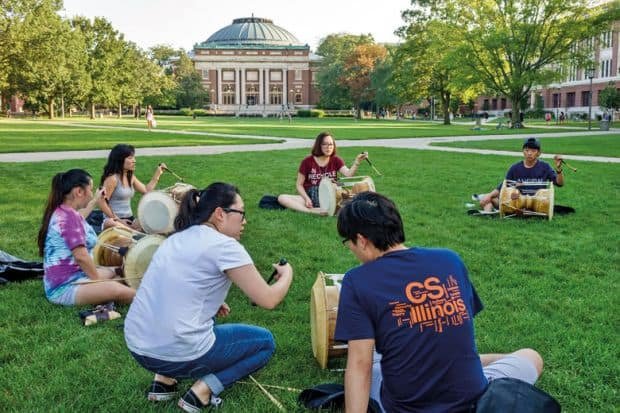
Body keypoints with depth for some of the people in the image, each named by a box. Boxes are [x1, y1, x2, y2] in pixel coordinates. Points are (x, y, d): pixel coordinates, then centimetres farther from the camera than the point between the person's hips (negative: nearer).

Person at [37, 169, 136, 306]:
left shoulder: (61, 211, 14)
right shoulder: (69, 216, -19)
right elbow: (81, 256, -24)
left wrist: (95, 200, 51)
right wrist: (98, 280, -11)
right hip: (64, 287, -12)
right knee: (116, 290, -30)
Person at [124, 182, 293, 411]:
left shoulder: (175, 239, 12)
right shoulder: (224, 245, -9)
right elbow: (268, 300, -7)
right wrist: (287, 274, 11)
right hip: (179, 353, -7)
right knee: (265, 342, 14)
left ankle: (164, 380, 19)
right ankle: (202, 391, -1)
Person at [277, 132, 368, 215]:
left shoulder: (336, 160, 5)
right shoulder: (307, 161, 1)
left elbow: (348, 174, -13)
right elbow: (299, 184, 3)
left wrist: (357, 162, -31)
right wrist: (307, 198, -15)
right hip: (311, 197, 0)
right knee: (282, 198, -25)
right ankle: (312, 211, -40)